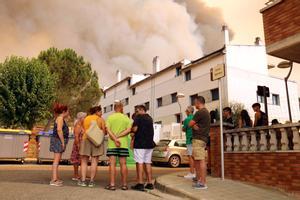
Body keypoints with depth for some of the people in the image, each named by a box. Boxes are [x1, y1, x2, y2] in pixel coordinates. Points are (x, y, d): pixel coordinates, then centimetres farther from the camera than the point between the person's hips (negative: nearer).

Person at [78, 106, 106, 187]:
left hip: (86, 139, 2)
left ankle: (83, 180, 3)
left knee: (84, 161, 8)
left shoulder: (85, 119, 11)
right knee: (94, 162, 1)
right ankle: (92, 181, 1)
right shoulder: (100, 119, 2)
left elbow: (84, 130, 8)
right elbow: (104, 132, -1)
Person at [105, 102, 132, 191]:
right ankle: (124, 184, 9)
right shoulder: (126, 118, 4)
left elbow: (108, 130, -8)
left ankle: (112, 184, -2)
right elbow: (128, 130, -7)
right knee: (123, 164, 5)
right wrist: (118, 136, -9)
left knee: (112, 164, 0)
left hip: (112, 144, -1)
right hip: (123, 144, 1)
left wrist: (115, 139, -14)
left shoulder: (110, 117, 3)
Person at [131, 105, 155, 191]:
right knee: (148, 163, 9)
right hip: (149, 143, 7)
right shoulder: (150, 118, 17)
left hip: (140, 143, -7)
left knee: (140, 163, -4)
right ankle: (150, 183, 10)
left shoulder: (138, 117, -6)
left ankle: (140, 184, -5)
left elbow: (135, 129, -14)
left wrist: (131, 129, 7)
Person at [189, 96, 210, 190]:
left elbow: (190, 124, -9)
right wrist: (194, 125, -6)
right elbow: (193, 125, 15)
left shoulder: (200, 112, -13)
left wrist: (193, 125, 11)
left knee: (201, 160, -10)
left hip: (199, 139, -10)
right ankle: (198, 178, 24)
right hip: (202, 138, 10)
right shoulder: (206, 112, 19)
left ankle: (203, 183, -8)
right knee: (196, 159, 16)